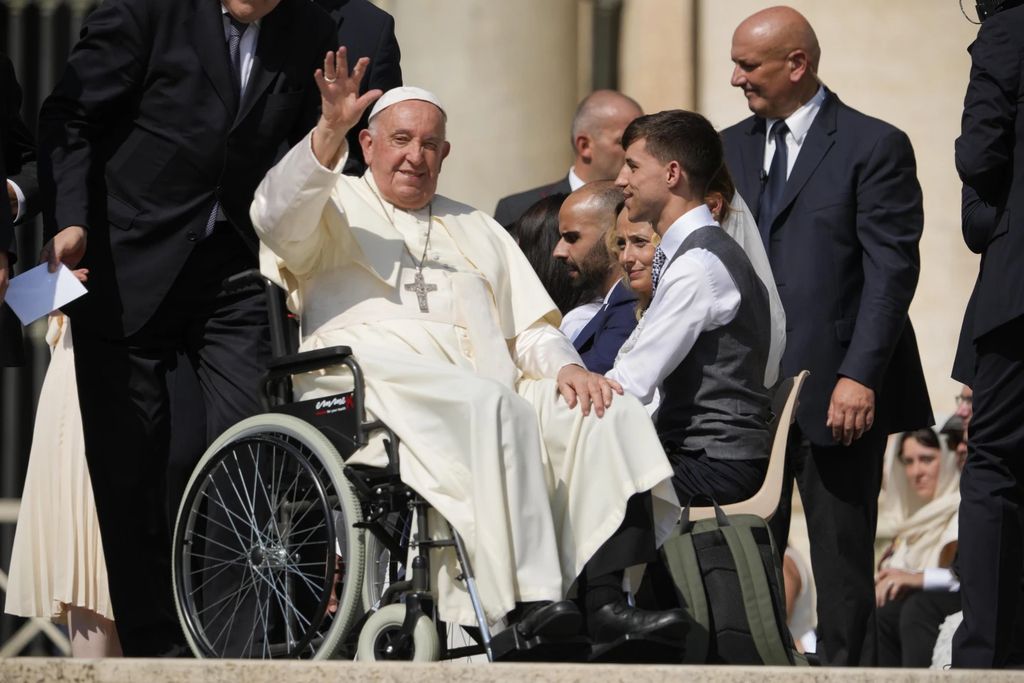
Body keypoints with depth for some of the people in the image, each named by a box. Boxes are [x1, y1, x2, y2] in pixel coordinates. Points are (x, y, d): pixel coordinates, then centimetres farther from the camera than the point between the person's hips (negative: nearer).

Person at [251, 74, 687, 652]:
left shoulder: (478, 230, 34)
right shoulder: (336, 207, 19)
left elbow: (532, 329, 24)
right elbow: (277, 218, -5)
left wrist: (566, 366, 1)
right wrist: (329, 132, -18)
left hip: (490, 402, 5)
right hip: (378, 392, -5)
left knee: (606, 413, -22)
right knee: (492, 405, -36)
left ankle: (606, 601, -35)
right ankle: (528, 602, -44)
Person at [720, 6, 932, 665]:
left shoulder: (873, 146, -3)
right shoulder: (730, 149, 14)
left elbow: (892, 270, -9)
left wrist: (859, 377, -17)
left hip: (837, 393, -5)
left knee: (842, 557, 1)